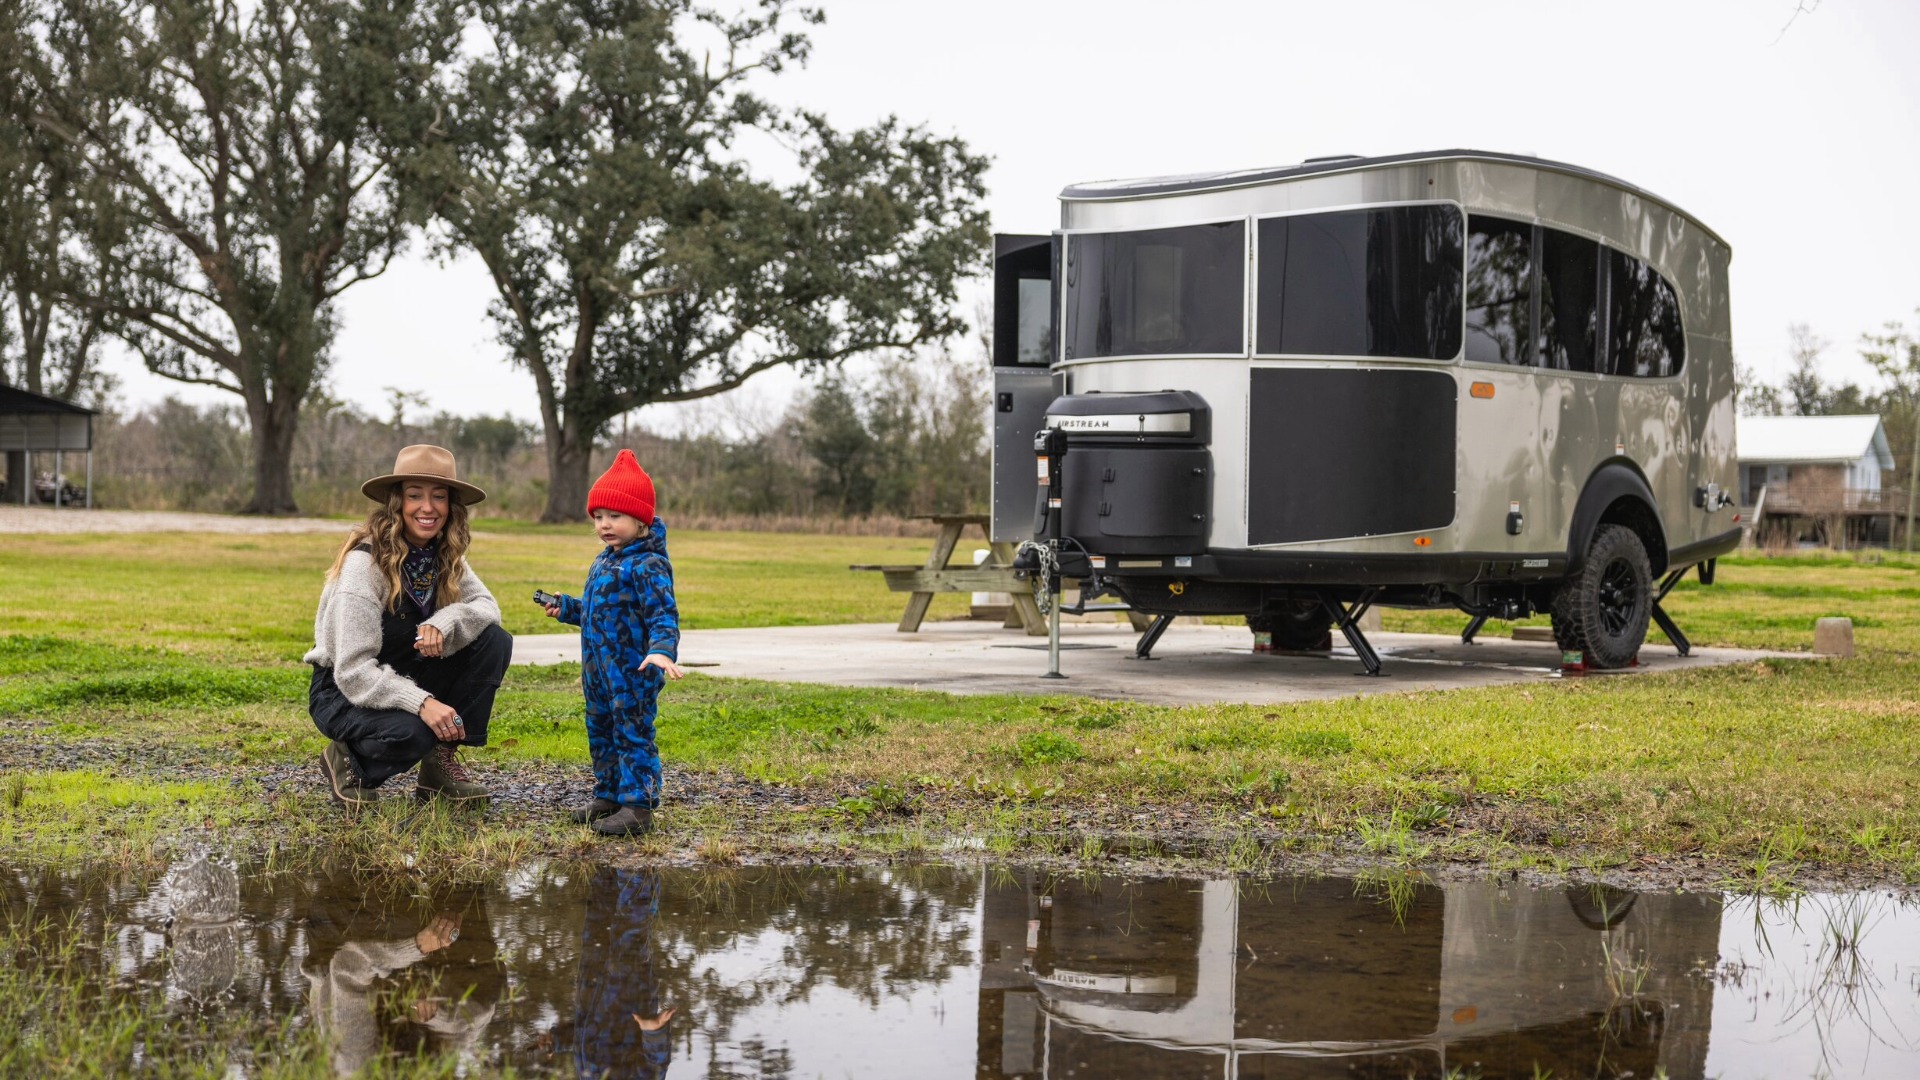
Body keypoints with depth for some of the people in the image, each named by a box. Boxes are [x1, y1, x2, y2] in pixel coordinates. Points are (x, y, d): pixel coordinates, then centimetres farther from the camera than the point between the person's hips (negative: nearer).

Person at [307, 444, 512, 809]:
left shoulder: (446, 557, -3)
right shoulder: (364, 561, -24)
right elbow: (353, 671, -27)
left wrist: (445, 622, -29)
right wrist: (421, 702, -40)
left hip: (408, 678, 6)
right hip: (343, 692, -6)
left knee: (493, 641, -15)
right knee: (409, 732, -37)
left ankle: (441, 762, -6)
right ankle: (348, 761, -2)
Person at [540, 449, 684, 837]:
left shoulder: (648, 565, -15)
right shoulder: (603, 562, 14)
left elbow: (663, 615, -22)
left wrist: (661, 650, -36)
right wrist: (567, 608, 21)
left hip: (633, 672, -10)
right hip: (598, 670, 10)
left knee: (633, 735, -5)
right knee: (600, 733, 17)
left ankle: (637, 808, -2)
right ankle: (607, 797, 28)